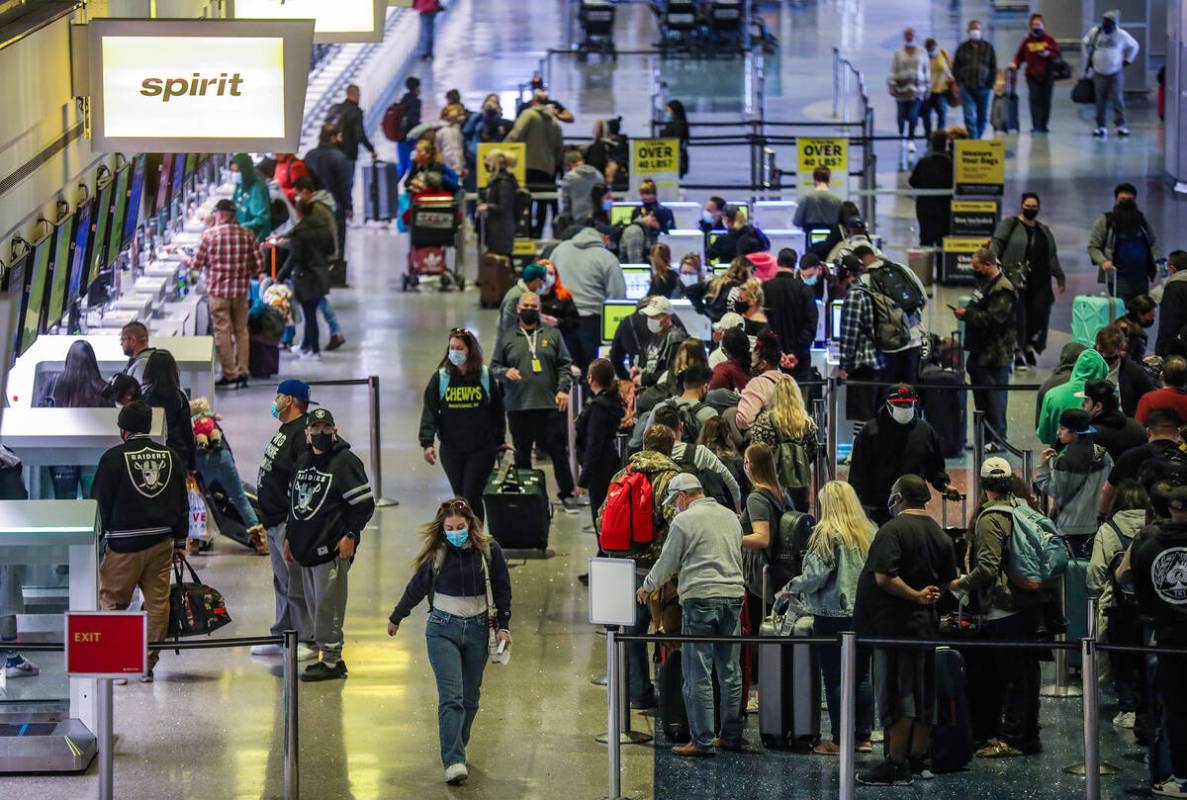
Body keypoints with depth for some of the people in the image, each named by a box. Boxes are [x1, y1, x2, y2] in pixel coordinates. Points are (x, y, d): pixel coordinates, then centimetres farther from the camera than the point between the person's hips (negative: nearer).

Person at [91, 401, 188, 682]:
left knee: (112, 602, 6)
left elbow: (100, 503, -5)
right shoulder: (170, 457, 8)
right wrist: (180, 541, 22)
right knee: (157, 603, 8)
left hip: (124, 544, -4)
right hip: (162, 541, 4)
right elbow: (182, 503, 14)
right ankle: (148, 664, 10)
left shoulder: (113, 458, -7)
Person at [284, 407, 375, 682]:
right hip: (306, 547, 8)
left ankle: (331, 661, -2)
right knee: (315, 606, 11)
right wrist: (289, 537, 21)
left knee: (327, 607, -8)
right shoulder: (302, 461, 15)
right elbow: (294, 502, 25)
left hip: (332, 549, -8)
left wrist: (350, 535, -15)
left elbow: (365, 503, -10)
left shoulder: (345, 462, -8)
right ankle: (329, 657, 18)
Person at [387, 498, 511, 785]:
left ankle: (457, 749, 28)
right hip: (443, 629, -2)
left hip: (477, 630, 2)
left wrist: (503, 626, 0)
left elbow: (502, 589, 6)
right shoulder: (436, 554, -4)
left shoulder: (489, 551, -3)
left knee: (470, 697, 9)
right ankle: (453, 762, -19)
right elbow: (416, 588, 10)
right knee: (451, 697, -13)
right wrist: (396, 618, 21)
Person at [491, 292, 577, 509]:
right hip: (518, 407, 1)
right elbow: (494, 367, 10)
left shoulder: (552, 335, 9)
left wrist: (563, 389, -5)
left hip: (549, 405, -1)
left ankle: (566, 493, 10)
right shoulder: (506, 338, 9)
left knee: (558, 451, 0)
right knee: (522, 454, 9)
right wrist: (506, 372, -12)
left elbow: (565, 365, 8)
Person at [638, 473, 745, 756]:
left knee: (698, 675, -3)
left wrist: (647, 587, 20)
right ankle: (731, 735, 16)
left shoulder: (684, 521, -6)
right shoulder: (730, 517, 14)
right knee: (730, 672, 12)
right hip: (733, 595, 7)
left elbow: (667, 563, 1)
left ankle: (703, 741, -4)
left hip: (701, 598, -6)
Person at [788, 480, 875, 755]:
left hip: (833, 615, -6)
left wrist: (793, 586, 3)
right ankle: (863, 737, 15)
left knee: (835, 678, -1)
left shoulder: (827, 534, -12)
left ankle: (839, 740, 0)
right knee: (862, 676, 12)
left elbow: (816, 575, -13)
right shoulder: (869, 532, 5)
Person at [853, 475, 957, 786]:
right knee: (923, 694, 13)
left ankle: (896, 764, -6)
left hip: (894, 623, -8)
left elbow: (883, 576, -24)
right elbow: (948, 580, 19)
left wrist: (916, 596, -15)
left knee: (896, 693, -6)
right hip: (927, 625, 8)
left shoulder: (893, 530, -14)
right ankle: (919, 758, 21)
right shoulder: (940, 535, 12)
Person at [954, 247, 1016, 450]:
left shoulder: (1002, 289, -18)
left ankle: (999, 438, 3)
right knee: (980, 396, 16)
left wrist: (967, 314, -18)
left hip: (995, 355, -10)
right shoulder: (985, 283, 14)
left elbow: (993, 319, -25)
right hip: (980, 352, 10)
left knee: (994, 396, -4)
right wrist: (966, 313, 11)